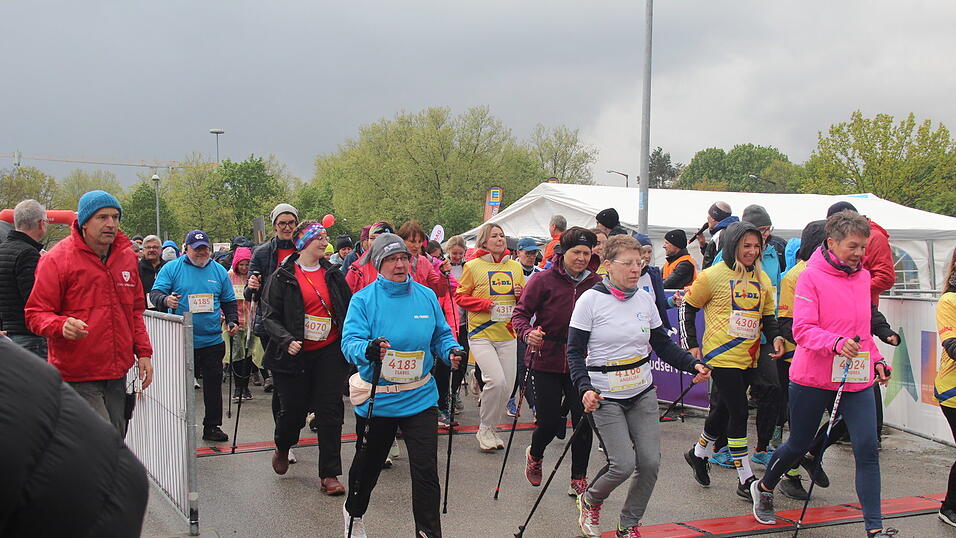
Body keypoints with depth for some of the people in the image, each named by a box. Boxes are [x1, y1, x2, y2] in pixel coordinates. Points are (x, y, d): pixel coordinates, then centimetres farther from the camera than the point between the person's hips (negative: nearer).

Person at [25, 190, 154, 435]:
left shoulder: (127, 258, 11)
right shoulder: (57, 259, -7)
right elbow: (35, 314, -7)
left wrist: (143, 351, 11)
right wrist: (62, 325, -28)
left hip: (117, 375, 6)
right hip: (77, 378, -6)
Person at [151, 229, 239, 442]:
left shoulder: (219, 271, 9)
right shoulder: (172, 269, 0)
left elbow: (229, 301, 17)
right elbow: (155, 293, -6)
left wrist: (232, 321, 1)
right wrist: (166, 300, -29)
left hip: (212, 341, 3)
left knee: (213, 384, 7)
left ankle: (212, 426, 17)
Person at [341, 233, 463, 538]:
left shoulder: (426, 296, 1)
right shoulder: (363, 300, -8)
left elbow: (441, 335, 9)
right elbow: (350, 341, -18)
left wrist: (452, 352, -12)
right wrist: (368, 350, -40)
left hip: (420, 398, 1)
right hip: (377, 400, -1)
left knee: (426, 469, -4)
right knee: (368, 463, 18)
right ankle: (354, 513, 47)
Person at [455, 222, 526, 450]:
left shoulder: (515, 266, 12)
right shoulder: (473, 266, -1)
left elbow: (525, 300, 20)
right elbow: (460, 296, 1)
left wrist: (521, 293, -3)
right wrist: (485, 304, -13)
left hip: (507, 335, 5)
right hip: (481, 334, -5)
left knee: (507, 385, 2)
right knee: (497, 380, -18)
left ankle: (490, 428, 23)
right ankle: (484, 429, 2)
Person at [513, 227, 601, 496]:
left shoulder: (597, 283, 1)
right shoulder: (544, 280, -8)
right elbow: (520, 314, -6)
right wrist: (528, 333, -26)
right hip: (547, 360, -2)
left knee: (583, 421, 1)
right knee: (549, 422, 1)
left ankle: (578, 479, 21)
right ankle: (534, 455, 36)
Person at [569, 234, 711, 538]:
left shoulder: (645, 300, 3)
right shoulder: (590, 300, -11)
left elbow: (663, 345, 10)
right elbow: (575, 351, -9)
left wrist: (693, 365, -6)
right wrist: (585, 388, -24)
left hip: (643, 394, 5)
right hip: (605, 398, -5)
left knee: (650, 462, -1)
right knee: (623, 464, -12)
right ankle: (590, 501, 21)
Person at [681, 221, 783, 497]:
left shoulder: (762, 279, 9)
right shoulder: (713, 276, -8)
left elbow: (768, 316, 15)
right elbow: (689, 310, 0)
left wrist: (776, 337, -5)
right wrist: (693, 345, -4)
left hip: (749, 357, 6)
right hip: (722, 355, -6)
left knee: (725, 409, 17)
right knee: (739, 412, -8)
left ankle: (699, 453, 40)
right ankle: (746, 480, -1)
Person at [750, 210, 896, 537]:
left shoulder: (862, 277, 9)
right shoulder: (811, 277, -11)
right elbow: (802, 329, -20)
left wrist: (876, 360, 15)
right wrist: (836, 343, -35)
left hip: (856, 379, 5)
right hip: (814, 378, -5)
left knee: (867, 449, -6)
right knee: (799, 445, 11)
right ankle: (764, 488, 39)